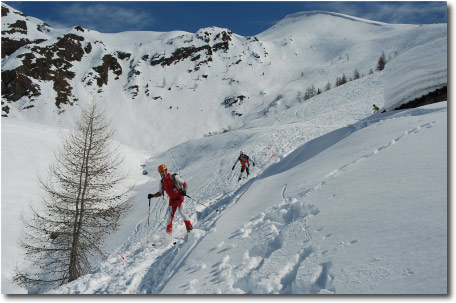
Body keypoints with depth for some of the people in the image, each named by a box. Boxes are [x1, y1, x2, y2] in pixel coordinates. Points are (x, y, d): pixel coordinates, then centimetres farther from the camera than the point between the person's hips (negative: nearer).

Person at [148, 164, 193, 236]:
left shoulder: (174, 177, -10)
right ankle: (168, 232, 9)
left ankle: (189, 228, -12)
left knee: (181, 211, -21)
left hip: (179, 196, -5)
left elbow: (185, 184, -9)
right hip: (172, 199, 5)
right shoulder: (162, 182, 7)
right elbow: (160, 193, 16)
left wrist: (184, 191, -28)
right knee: (170, 215, -1)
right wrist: (153, 195, -2)